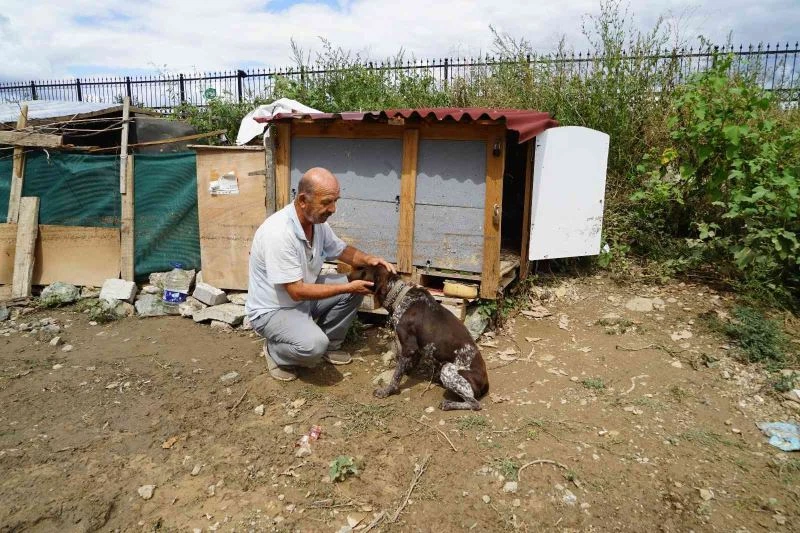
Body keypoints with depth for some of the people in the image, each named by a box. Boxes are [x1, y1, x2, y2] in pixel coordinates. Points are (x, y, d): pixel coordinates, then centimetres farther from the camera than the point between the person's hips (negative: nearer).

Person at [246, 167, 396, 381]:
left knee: (355, 287, -3)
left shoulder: (317, 221, -7)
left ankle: (330, 344, 14)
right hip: (272, 310, -8)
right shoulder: (278, 233, -32)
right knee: (314, 345, -31)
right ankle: (275, 350, 2)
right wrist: (348, 288, -25)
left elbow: (341, 250, 9)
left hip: (302, 294, 8)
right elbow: (297, 291, -30)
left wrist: (368, 259, -13)